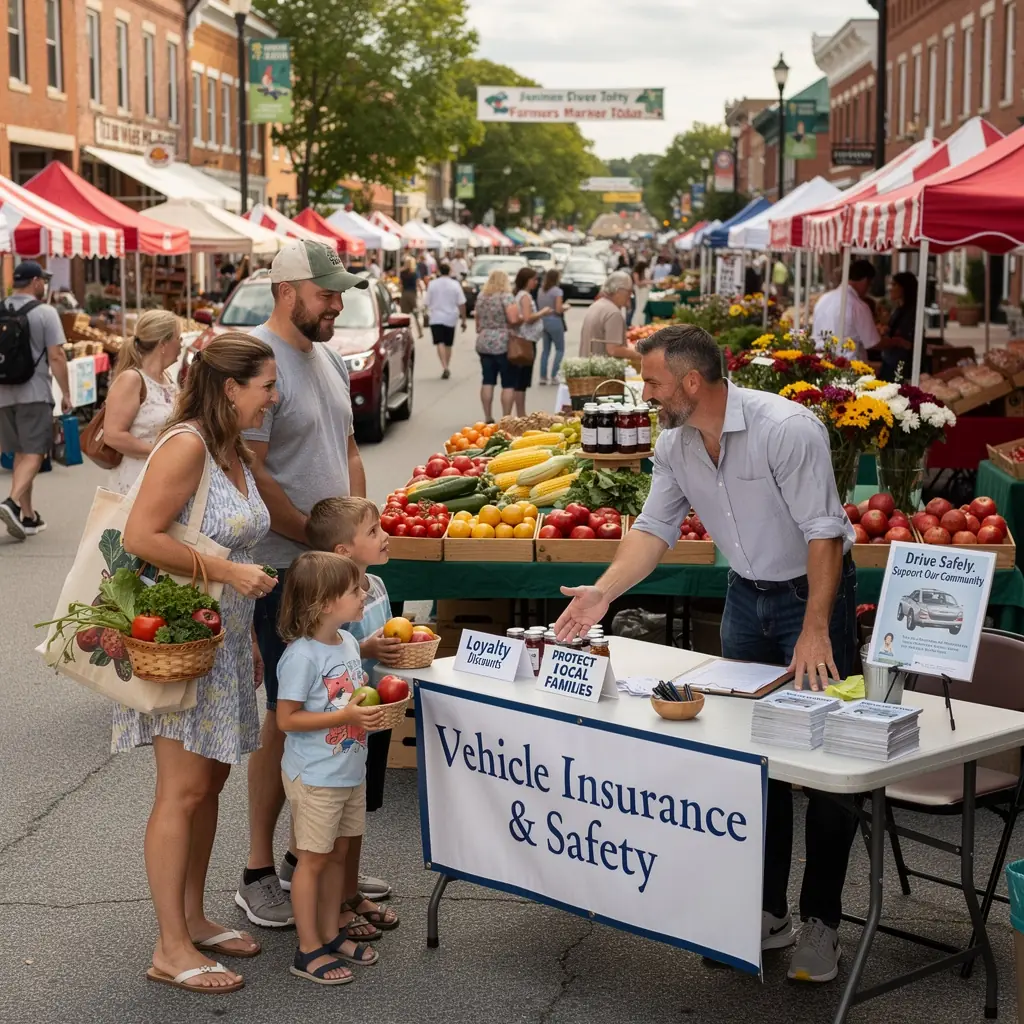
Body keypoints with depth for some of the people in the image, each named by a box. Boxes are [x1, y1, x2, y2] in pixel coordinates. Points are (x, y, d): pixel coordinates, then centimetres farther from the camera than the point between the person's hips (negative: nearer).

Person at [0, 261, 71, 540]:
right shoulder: (44, 312, -7)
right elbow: (56, 357, -11)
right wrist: (66, 394, -5)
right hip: (34, 394, -6)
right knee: (34, 453, -4)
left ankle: (28, 516, 15)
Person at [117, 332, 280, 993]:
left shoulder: (238, 452, 12)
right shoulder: (187, 446, -18)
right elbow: (140, 539, -24)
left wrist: (249, 638, 18)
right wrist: (227, 571, -22)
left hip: (225, 639, 9)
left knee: (211, 780, 14)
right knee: (183, 791, -5)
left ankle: (193, 919, 27)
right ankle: (171, 950, 4)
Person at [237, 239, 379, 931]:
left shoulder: (329, 360, 13)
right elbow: (251, 472, -21)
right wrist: (318, 538, -15)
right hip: (284, 570, -9)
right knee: (288, 717, -3)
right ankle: (258, 874, 9)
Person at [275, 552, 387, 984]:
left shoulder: (348, 642, 4)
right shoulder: (301, 656, -23)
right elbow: (287, 719, -22)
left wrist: (370, 707, -1)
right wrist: (345, 717, -26)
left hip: (350, 772, 8)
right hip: (315, 778, -8)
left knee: (338, 853, 17)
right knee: (313, 859, 3)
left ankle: (331, 933, 31)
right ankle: (309, 950, 14)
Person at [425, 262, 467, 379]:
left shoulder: (432, 284, -2)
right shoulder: (455, 285, -1)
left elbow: (427, 303, 4)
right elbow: (461, 304, -3)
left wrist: (429, 311, 25)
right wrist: (463, 320, 5)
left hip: (436, 318, -2)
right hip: (450, 318, 2)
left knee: (439, 343, -8)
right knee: (448, 344, 14)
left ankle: (444, 367, -26)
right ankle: (447, 368, 22)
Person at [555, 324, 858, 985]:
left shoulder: (788, 428, -25)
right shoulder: (674, 446, -4)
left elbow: (822, 531, -25)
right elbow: (655, 527, 0)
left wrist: (814, 631, -28)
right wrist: (604, 593, -15)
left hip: (815, 589, -6)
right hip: (747, 594, 7)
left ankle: (821, 922, 6)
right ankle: (768, 912, 19)